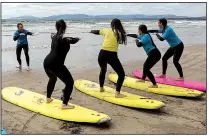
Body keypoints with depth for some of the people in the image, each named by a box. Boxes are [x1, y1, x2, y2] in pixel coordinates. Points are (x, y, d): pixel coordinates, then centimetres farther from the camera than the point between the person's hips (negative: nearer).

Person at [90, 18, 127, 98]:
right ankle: (117, 93, -7)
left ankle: (101, 88, 45)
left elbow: (97, 32, 28)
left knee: (103, 70, 32)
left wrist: (91, 31, 49)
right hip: (112, 55, -4)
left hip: (102, 54, 5)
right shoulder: (120, 33, 4)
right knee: (121, 74, 5)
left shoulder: (106, 30, 13)